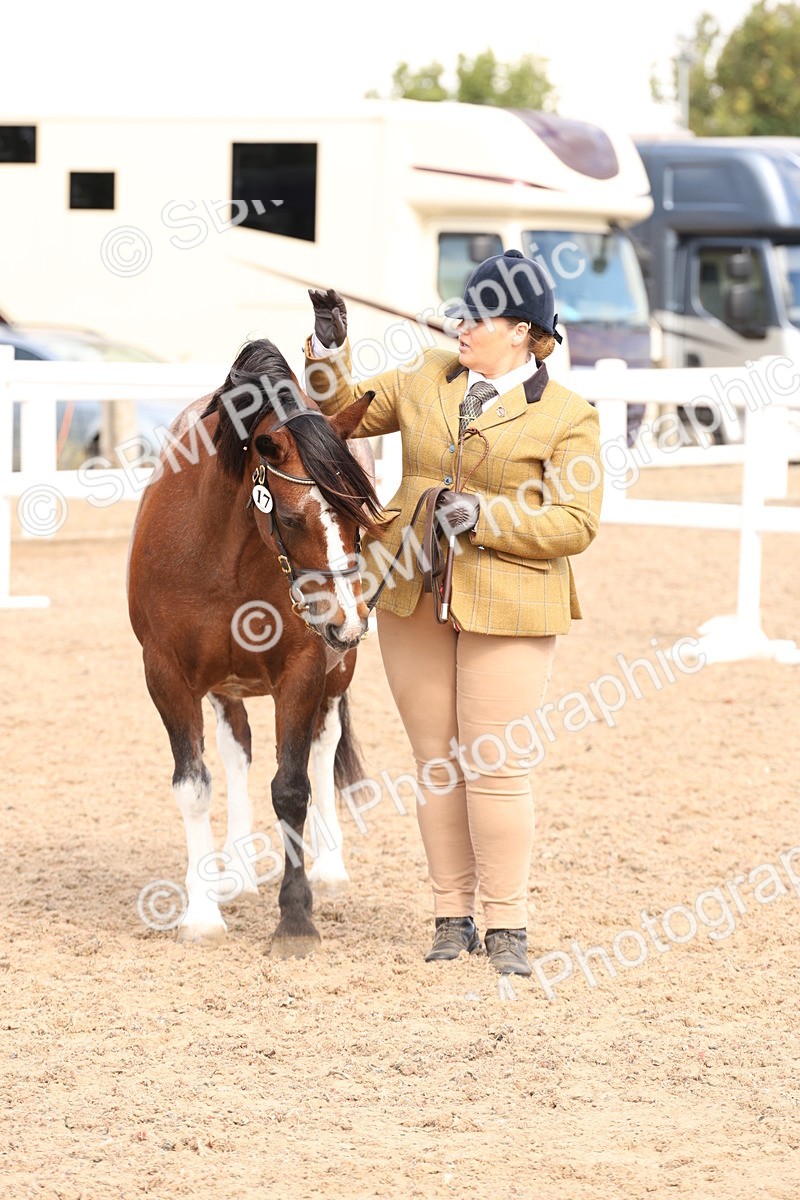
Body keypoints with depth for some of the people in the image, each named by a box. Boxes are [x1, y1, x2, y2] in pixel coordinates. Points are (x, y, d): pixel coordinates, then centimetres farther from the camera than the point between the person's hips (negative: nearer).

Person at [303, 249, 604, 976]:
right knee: (436, 762, 8)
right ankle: (452, 915, 16)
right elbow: (347, 412, 19)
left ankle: (506, 925, 5)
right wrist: (330, 349, 3)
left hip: (506, 609, -4)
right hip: (412, 597, 5)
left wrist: (485, 516, -19)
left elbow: (575, 524, -10)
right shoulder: (427, 379, 8)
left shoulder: (567, 417, -6)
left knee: (497, 766, -5)